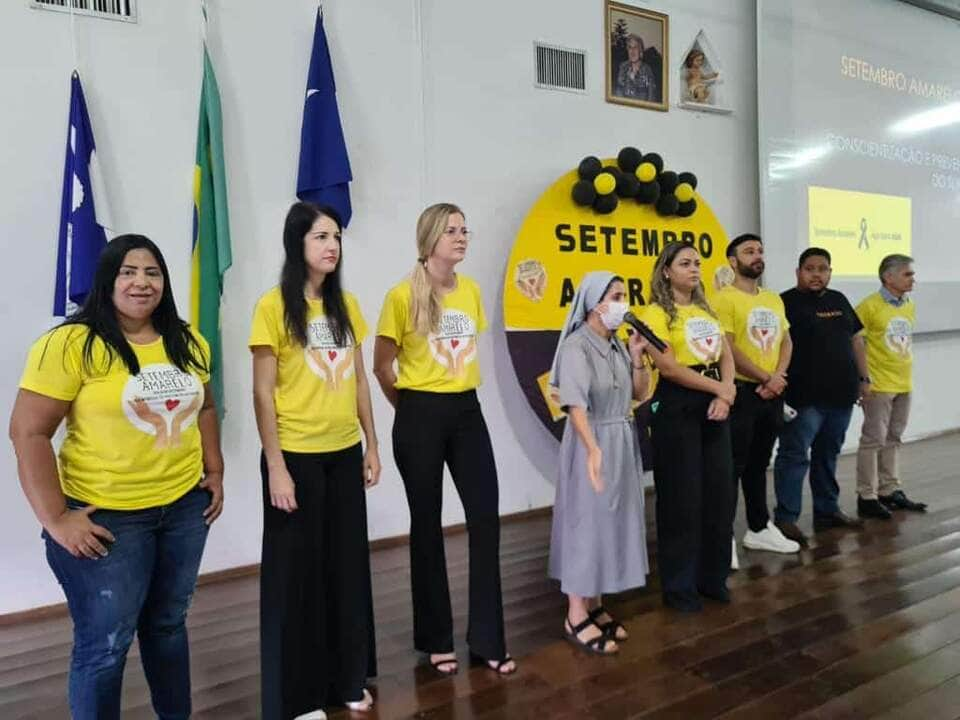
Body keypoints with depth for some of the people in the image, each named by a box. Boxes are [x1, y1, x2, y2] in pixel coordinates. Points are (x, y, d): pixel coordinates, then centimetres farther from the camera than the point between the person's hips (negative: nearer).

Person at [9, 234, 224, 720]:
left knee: (168, 623, 21)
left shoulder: (188, 343, 4)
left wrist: (214, 472, 10)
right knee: (106, 643, 7)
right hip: (106, 516, -5)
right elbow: (28, 432, -14)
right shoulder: (71, 344, -14)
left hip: (185, 506, 6)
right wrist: (55, 518, -15)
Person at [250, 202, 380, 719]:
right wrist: (276, 467, -13)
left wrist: (371, 444, 10)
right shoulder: (273, 306, -8)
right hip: (297, 456, -5)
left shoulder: (346, 304, 8)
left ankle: (347, 678, 33)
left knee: (348, 565, 14)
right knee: (296, 571, 7)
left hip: (344, 453, 6)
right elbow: (263, 394, -10)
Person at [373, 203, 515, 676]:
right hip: (421, 420, -5)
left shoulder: (471, 290, 6)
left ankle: (487, 639, 19)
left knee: (486, 518, 4)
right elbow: (382, 366, -2)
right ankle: (436, 639, 24)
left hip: (468, 413, 5)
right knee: (427, 524, 7)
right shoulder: (403, 295, -11)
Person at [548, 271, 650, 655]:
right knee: (586, 523, -1)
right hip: (590, 443, -8)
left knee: (613, 521, 13)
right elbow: (575, 404, -27)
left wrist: (637, 358, -2)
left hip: (623, 442, 8)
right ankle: (576, 617, 12)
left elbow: (640, 393, 13)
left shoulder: (618, 345, 8)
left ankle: (596, 606, 28)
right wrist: (593, 449, -38)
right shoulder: (576, 346, -16)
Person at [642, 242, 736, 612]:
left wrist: (725, 394, -9)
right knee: (682, 497, -1)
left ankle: (712, 576, 26)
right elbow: (668, 367, -16)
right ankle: (679, 585, 14)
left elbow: (726, 356, 9)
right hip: (677, 407, -7)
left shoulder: (706, 310, 16)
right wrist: (718, 387, -11)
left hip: (713, 405, 7)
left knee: (720, 492, 10)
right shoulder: (657, 313, -7)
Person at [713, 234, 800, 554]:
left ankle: (759, 528, 28)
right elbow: (727, 349, -16)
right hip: (741, 392, -7)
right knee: (734, 466, -3)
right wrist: (765, 378, -11)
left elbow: (786, 341, 13)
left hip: (773, 393, 7)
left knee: (759, 464, 16)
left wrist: (778, 376, -5)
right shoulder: (725, 299, -10)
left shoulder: (774, 299, 14)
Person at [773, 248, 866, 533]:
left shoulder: (839, 300, 15)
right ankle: (785, 519, -1)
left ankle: (828, 511, 28)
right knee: (795, 455, -5)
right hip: (804, 397, -7)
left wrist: (864, 378, 15)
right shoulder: (787, 302, -7)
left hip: (841, 394, 7)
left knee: (828, 454, 17)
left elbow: (855, 339, 20)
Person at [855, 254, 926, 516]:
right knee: (873, 440, -1)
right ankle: (867, 497, 7)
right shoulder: (870, 306, -13)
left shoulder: (909, 306, 9)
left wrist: (905, 374, 15)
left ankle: (889, 490, 25)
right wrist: (862, 380, -14)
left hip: (904, 385, 7)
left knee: (893, 440, 15)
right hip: (879, 386, -7)